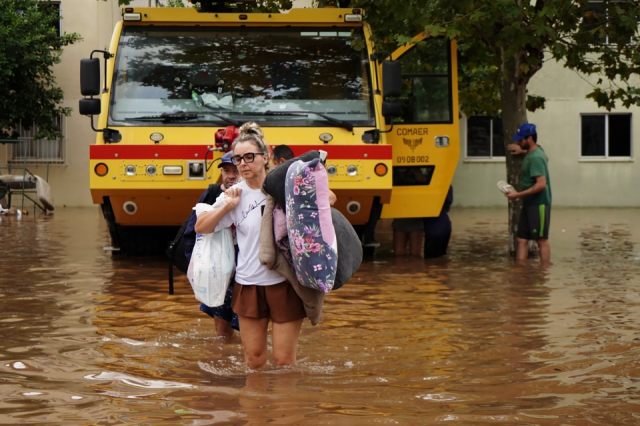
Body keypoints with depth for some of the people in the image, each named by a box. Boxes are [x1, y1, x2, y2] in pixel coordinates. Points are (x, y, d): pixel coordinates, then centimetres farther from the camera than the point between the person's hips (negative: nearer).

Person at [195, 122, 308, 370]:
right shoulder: (236, 194, 3)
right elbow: (201, 227, 8)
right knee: (254, 360, 8)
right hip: (248, 284, 2)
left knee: (285, 361, 1)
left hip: (284, 283, -2)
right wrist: (228, 207, -4)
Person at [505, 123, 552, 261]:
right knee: (522, 239, 7)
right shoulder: (536, 150, 8)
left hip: (539, 205, -10)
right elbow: (545, 159, 32)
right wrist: (523, 151, 23)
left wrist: (518, 194, -24)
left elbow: (541, 184, -28)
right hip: (529, 204, 10)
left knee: (542, 241, -1)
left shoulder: (535, 158, -21)